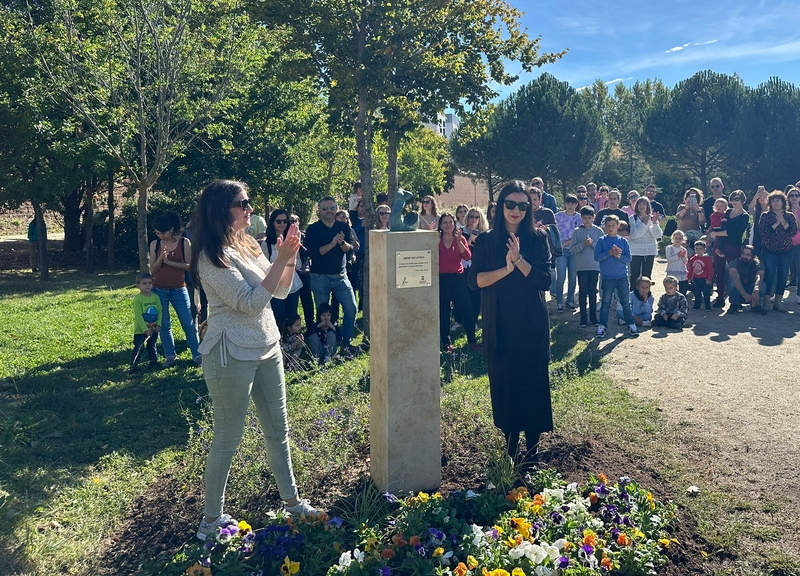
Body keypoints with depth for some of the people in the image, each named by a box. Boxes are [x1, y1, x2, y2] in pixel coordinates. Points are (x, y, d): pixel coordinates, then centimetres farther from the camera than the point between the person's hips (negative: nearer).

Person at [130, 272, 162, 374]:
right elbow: (138, 316, -16)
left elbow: (160, 311, 3)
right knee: (138, 349, -4)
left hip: (153, 329, 5)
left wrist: (158, 325, -8)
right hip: (141, 330, -5)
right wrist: (145, 329, -18)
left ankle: (154, 362, 35)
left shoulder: (156, 297, 1)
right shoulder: (138, 298, -14)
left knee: (152, 347, 20)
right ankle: (133, 367, 4)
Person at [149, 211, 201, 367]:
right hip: (159, 290, 2)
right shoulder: (155, 244, 1)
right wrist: (161, 258, -17)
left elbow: (189, 265, -8)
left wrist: (169, 262, -14)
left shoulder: (184, 242, -4)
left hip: (179, 290, -2)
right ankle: (170, 356, 14)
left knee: (188, 323, 0)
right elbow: (152, 270, 0)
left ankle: (197, 354, 10)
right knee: (164, 324, 5)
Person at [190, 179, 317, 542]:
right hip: (232, 356, -8)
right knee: (227, 439, 4)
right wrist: (281, 260, -22)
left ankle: (291, 500, 31)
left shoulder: (248, 246, 8)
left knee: (278, 430, 16)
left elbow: (281, 291, 10)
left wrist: (291, 257, -6)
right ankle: (211, 518, 20)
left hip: (268, 348, 8)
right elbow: (252, 303, -22)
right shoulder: (212, 256, -16)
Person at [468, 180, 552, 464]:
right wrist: (506, 269, -19)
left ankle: (532, 445, 16)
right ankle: (510, 444, 21)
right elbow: (474, 280, -6)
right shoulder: (486, 241, 1)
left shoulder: (537, 238, 0)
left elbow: (545, 280, -7)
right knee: (504, 382, 7)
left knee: (533, 381, 3)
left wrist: (519, 260, -21)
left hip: (532, 323, 0)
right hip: (499, 324, 1)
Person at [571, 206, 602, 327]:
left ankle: (593, 316, 16)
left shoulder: (598, 231, 1)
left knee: (593, 291, 8)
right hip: (581, 266, 0)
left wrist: (592, 243, -17)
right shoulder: (577, 231, 1)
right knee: (583, 291, 3)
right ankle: (583, 317, 9)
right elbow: (572, 249, -4)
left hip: (595, 266, 1)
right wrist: (583, 244, -17)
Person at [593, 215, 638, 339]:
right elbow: (597, 256, -10)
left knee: (626, 302, 8)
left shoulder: (623, 241, 3)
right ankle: (602, 326, 13)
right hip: (607, 277, -1)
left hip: (622, 277, 1)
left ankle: (631, 324, 18)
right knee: (606, 303, 5)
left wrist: (618, 255, -17)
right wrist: (610, 252, -19)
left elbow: (628, 258, -1)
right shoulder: (601, 241, -2)